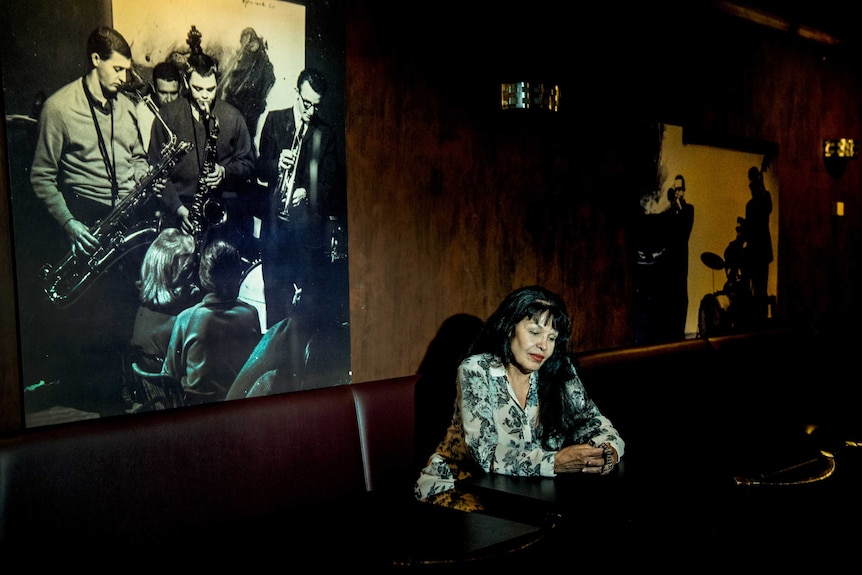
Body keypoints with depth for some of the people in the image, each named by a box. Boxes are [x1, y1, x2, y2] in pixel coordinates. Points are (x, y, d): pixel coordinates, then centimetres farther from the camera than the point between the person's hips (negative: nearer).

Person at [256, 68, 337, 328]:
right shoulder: (274, 120, 9)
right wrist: (277, 164, -17)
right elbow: (260, 169, 6)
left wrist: (307, 193, -14)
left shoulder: (326, 133, 8)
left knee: (308, 293, -4)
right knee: (273, 286, 4)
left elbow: (328, 182, 6)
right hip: (275, 218, 1)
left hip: (309, 221, -1)